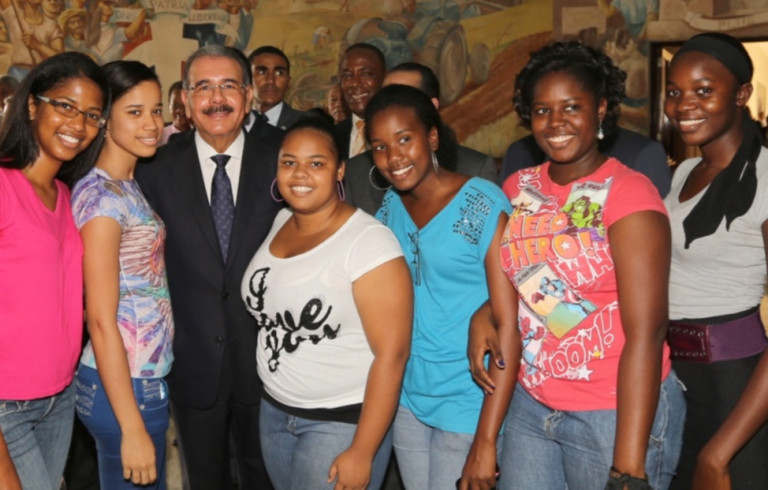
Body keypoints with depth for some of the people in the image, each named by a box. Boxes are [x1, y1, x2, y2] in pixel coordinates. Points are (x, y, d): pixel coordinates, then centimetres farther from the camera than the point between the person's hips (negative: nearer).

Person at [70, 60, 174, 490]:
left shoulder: (129, 187, 9)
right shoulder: (101, 195, -18)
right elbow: (101, 320, -21)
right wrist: (132, 429, -21)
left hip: (149, 378, 8)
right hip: (124, 388, -8)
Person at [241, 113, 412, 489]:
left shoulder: (368, 241, -19)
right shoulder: (279, 222, 2)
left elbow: (392, 354, -20)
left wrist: (361, 453, -19)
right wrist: (275, 401, 7)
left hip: (342, 422, -6)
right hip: (274, 411, 7)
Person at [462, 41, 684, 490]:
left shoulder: (627, 192, -13)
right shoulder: (518, 190, 2)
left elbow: (646, 334, -19)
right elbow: (510, 322, 2)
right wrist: (486, 439, 1)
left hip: (617, 415, -5)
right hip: (530, 407, 5)